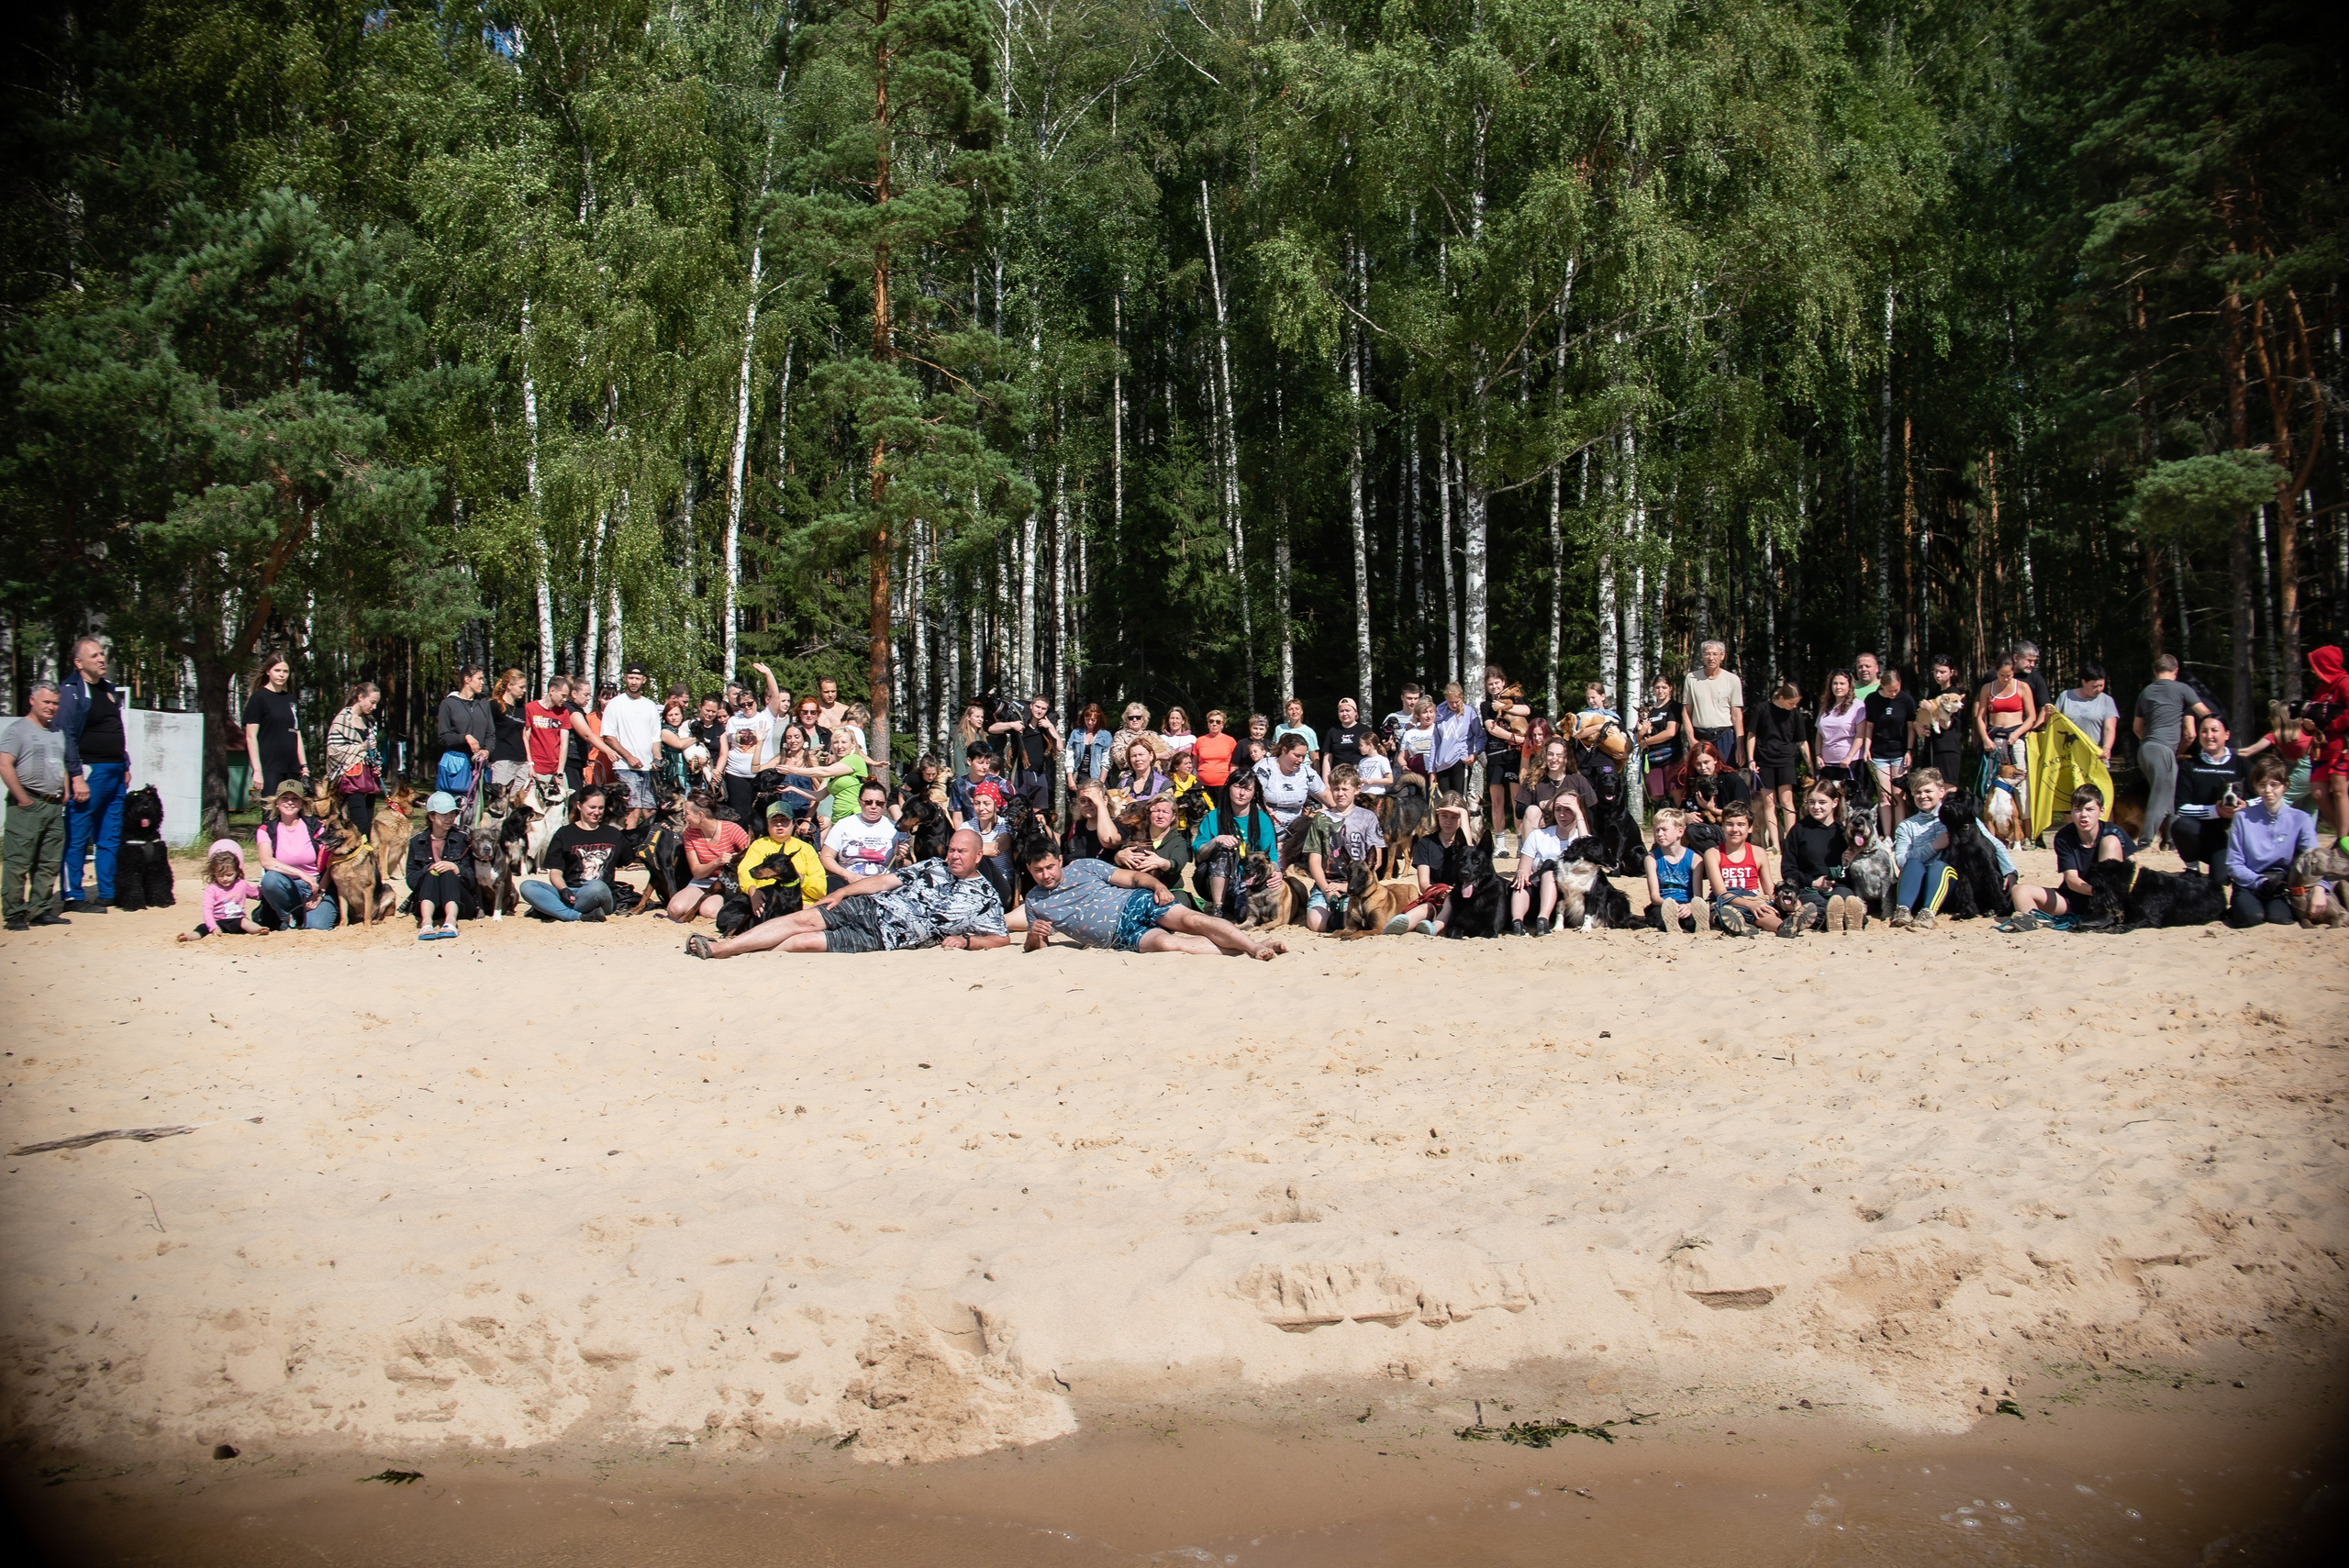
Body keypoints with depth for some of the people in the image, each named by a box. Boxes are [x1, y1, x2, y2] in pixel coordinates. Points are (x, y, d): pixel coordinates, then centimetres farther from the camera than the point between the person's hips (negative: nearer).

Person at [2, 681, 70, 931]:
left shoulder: (58, 732, 18)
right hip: (28, 806, -7)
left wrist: (65, 793, 14)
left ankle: (42, 910, 14)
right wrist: (23, 798, -15)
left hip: (54, 806, 7)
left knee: (49, 863, 8)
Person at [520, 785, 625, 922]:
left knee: (596, 886, -39)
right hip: (569, 895, 1)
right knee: (527, 887, -26)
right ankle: (581, 917, -38)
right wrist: (563, 890, -14)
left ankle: (560, 912, -18)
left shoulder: (613, 834, 19)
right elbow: (555, 872, 4)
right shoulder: (564, 834, 14)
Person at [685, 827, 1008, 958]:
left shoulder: (985, 899, 4)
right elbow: (885, 880, 15)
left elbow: (1000, 938, -2)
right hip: (868, 907, 4)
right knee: (803, 919, -14)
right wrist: (841, 892, 5)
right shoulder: (933, 868, 17)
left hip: (884, 938, -4)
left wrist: (965, 940, -19)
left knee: (803, 942, -18)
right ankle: (715, 948, -15)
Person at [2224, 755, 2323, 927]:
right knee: (2251, 917, -30)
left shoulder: (2300, 819, 1)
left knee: (2279, 917, -30)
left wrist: (2318, 889, -28)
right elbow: (2234, 865, -1)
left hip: (2283, 885, 0)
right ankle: (2239, 906, 4)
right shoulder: (2243, 818, -1)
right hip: (2250, 883, 0)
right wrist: (2260, 881, -18)